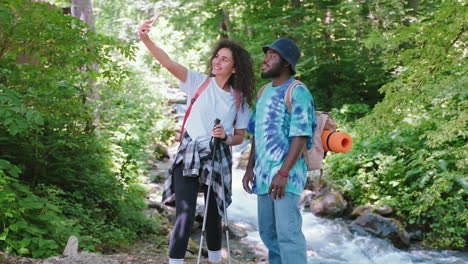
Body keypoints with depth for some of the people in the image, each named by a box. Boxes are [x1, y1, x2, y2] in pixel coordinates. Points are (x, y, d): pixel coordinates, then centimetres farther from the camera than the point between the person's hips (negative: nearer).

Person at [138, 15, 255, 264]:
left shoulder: (239, 99, 4)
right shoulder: (199, 82, -1)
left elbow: (240, 136, 11)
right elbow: (168, 62, -15)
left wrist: (226, 137, -12)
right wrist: (146, 39, -30)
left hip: (218, 161, 3)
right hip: (189, 157, -3)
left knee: (214, 216, 14)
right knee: (185, 216, -12)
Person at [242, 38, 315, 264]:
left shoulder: (297, 92, -9)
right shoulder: (264, 92, 16)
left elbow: (301, 136, -16)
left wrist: (283, 173, -22)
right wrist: (250, 168, 14)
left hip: (286, 175, -8)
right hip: (263, 175, 8)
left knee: (288, 232, -10)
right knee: (268, 232, 13)